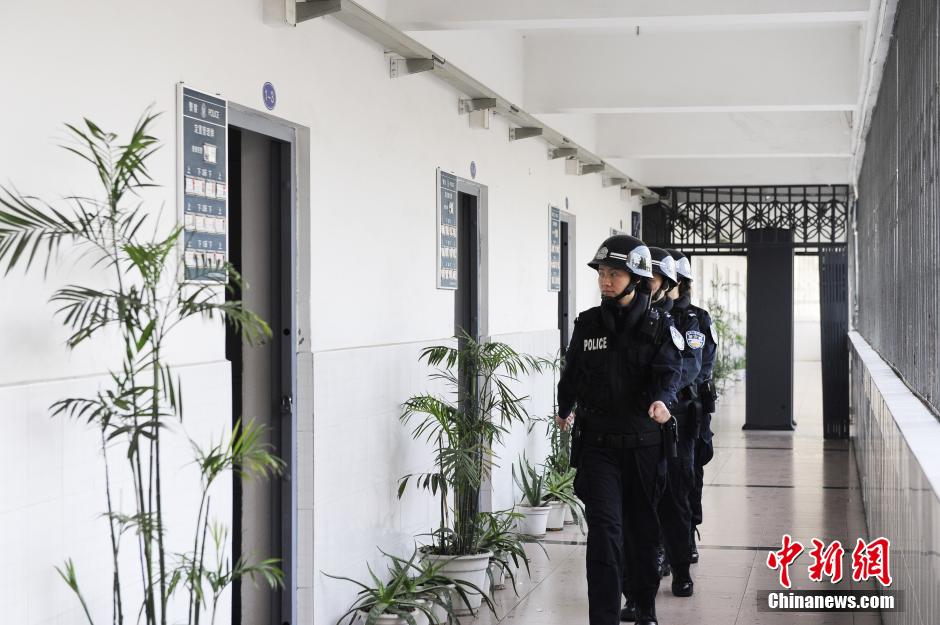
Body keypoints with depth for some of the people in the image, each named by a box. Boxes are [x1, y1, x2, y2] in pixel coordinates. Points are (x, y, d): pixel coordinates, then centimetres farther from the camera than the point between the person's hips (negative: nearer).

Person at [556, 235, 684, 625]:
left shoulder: (659, 326, -3)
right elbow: (572, 371, 18)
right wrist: (564, 410, 32)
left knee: (642, 530, 13)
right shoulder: (587, 324, 2)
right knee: (604, 529, -11)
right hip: (597, 443, 0)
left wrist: (662, 400, -39)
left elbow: (669, 371, -17)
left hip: (644, 445, 0)